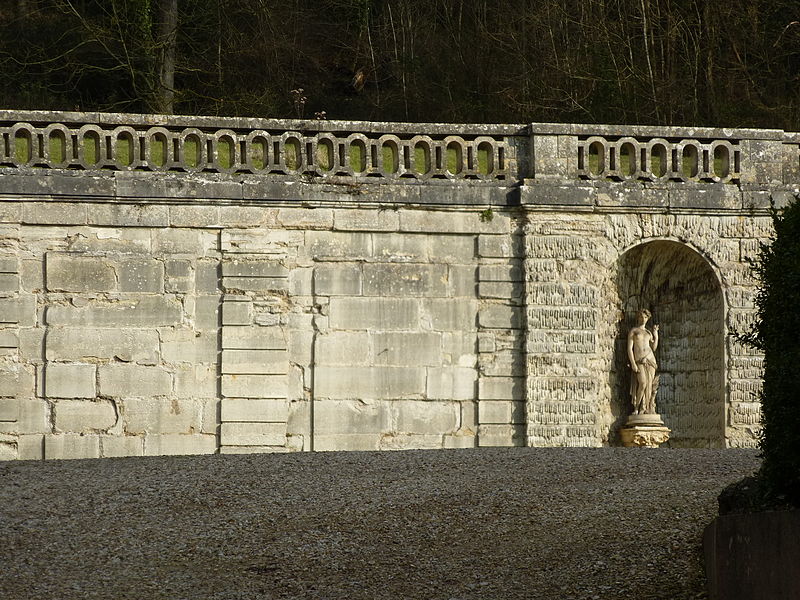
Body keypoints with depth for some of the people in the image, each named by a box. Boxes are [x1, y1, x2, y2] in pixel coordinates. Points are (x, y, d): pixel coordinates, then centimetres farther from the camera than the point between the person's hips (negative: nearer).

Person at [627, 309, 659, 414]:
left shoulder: (648, 332, 18)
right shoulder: (633, 331, 5)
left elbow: (654, 347, 14)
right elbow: (629, 348, -3)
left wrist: (656, 334, 8)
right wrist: (633, 363, -13)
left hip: (650, 359, 5)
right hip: (639, 361, -5)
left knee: (649, 385, -4)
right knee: (643, 383, -21)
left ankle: (645, 409, -1)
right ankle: (636, 408, -11)